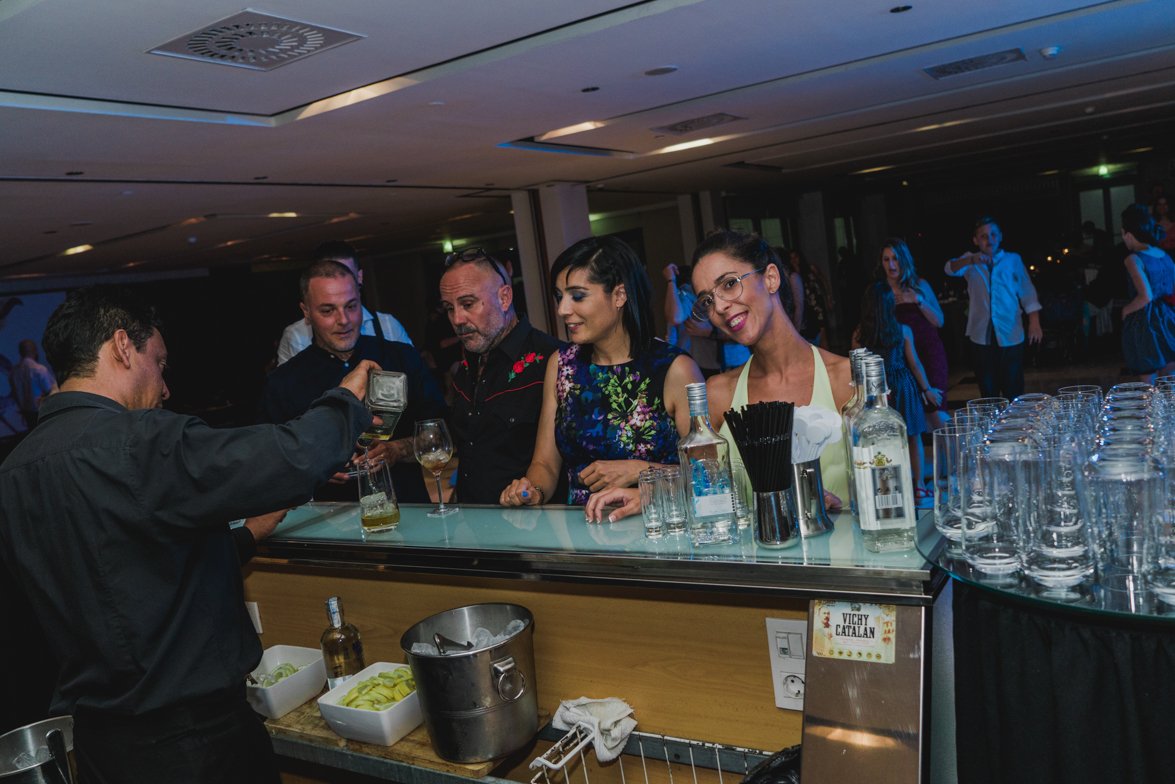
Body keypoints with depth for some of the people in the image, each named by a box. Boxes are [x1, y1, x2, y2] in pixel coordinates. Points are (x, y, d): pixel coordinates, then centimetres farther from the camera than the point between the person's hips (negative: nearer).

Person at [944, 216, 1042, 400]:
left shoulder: (1013, 260, 10)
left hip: (1010, 336, -1)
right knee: (987, 391, 6)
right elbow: (950, 269, -12)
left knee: (1013, 391, -1)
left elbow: (1027, 293, 7)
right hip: (981, 338, 1)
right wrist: (970, 260, -32)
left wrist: (1034, 322, -4)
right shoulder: (970, 261, 10)